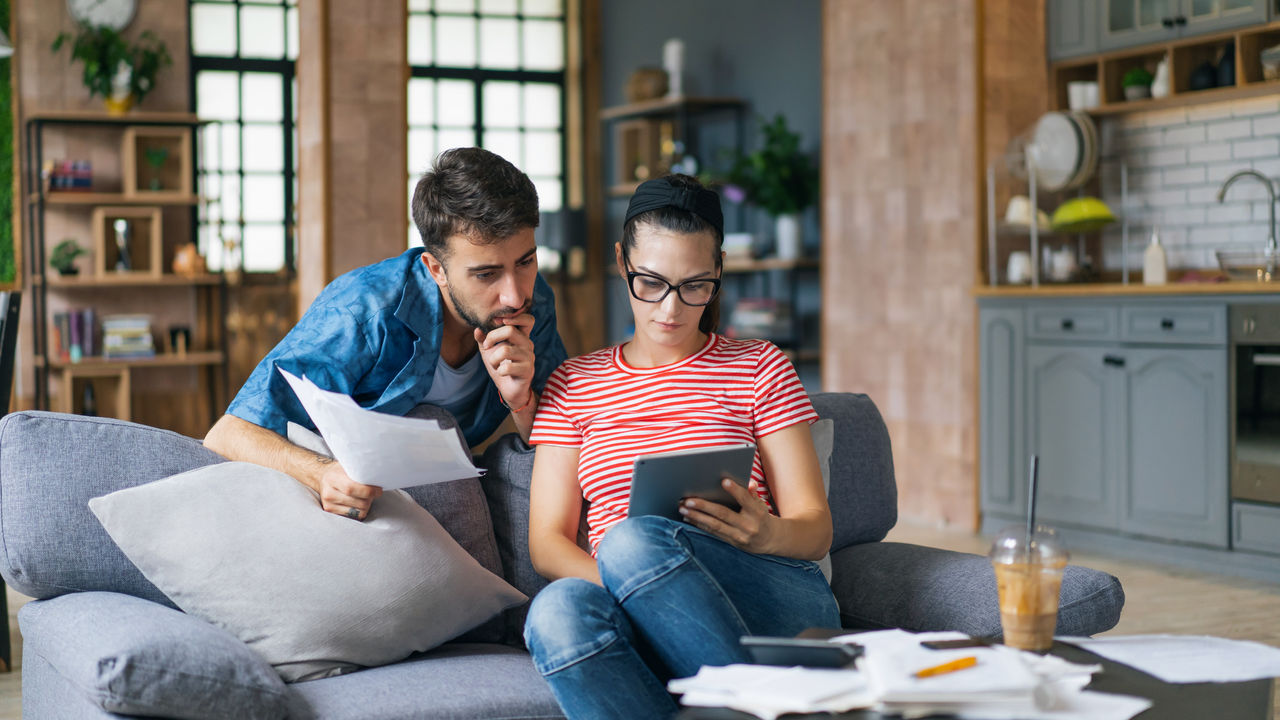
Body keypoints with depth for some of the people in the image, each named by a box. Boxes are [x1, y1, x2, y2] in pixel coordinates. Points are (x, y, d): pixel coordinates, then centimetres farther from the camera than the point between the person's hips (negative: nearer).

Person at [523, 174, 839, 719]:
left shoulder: (759, 367, 16)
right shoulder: (575, 385, 19)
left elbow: (815, 529, 9)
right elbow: (547, 543, 10)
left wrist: (766, 534, -17)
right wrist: (626, 590, -13)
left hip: (775, 602, -1)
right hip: (642, 625, 1)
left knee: (633, 540, -34)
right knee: (558, 610, -36)